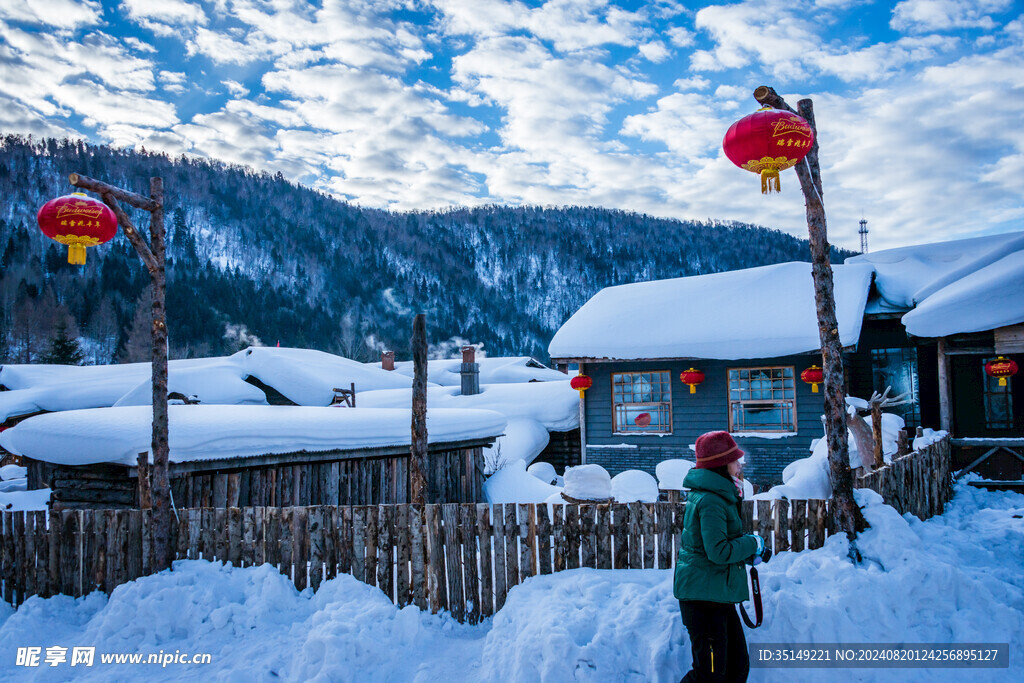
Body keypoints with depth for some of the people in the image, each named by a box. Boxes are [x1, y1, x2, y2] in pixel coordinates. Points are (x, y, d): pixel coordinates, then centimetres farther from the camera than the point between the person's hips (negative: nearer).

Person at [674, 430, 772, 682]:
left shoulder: (717, 495, 14)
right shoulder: (710, 501, -19)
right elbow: (719, 552, -24)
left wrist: (753, 554, 9)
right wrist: (753, 543, -10)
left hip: (717, 594, 10)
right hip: (703, 595, -10)